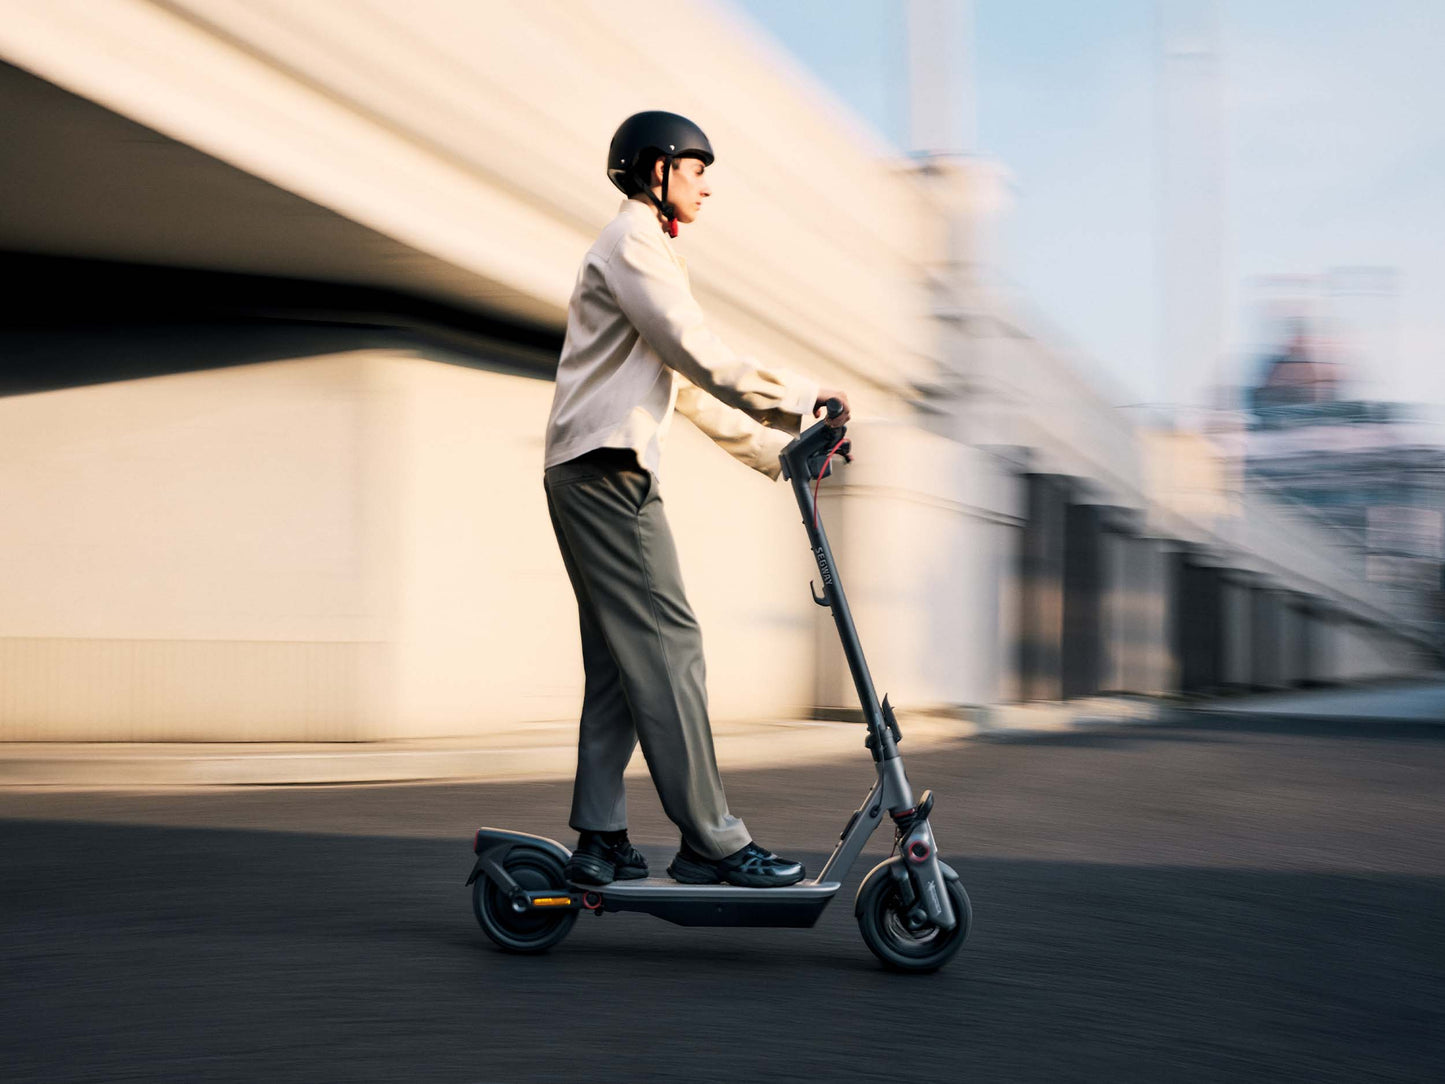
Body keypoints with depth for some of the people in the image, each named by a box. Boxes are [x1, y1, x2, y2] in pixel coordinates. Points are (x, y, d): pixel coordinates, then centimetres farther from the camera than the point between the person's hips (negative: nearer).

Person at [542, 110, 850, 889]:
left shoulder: (642, 250, 27)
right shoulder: (633, 243, -5)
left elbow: (691, 387, 26)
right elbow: (700, 358, -16)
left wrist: (776, 450, 20)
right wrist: (803, 398, -12)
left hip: (596, 477, 11)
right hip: (607, 471, -11)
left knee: (620, 660, 7)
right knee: (667, 646, -13)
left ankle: (599, 842, 8)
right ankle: (710, 841, -13)